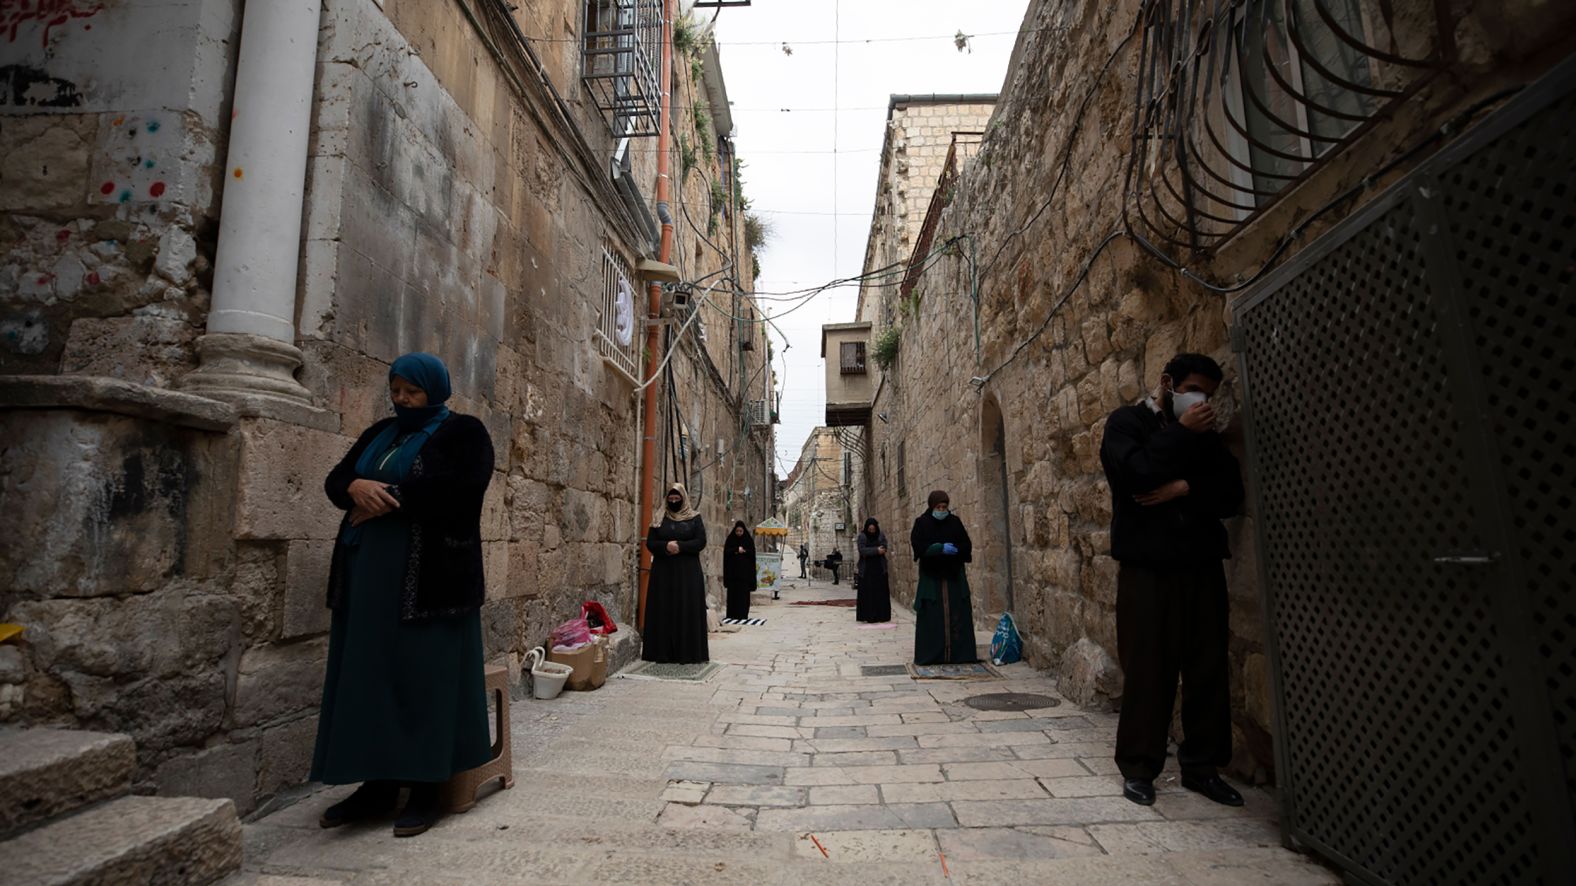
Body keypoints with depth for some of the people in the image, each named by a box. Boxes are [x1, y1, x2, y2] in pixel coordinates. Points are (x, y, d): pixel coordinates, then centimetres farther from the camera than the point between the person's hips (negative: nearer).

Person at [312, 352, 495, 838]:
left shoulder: (463, 432, -2)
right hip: (369, 572, 7)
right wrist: (357, 487, -11)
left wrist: (388, 499, -13)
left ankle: (426, 787, 8)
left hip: (429, 576, -7)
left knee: (425, 677, -2)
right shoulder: (379, 433, 19)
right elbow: (335, 479, 13)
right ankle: (377, 784, 19)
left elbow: (456, 489, -18)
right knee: (368, 675, 9)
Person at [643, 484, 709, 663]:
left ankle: (687, 651, 2)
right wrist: (666, 546, -17)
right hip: (663, 571, 2)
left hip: (688, 571, -2)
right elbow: (650, 542, 3)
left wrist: (680, 546, -18)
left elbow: (701, 542, -5)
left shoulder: (695, 518, 4)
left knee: (687, 610, -3)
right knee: (663, 609, 1)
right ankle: (662, 651, 7)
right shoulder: (659, 518, 9)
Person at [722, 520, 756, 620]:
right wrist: (737, 550, -16)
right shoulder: (730, 539, 4)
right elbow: (726, 552, -4)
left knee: (744, 593, -3)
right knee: (732, 593, -1)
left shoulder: (749, 540, 4)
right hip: (732, 571, 1)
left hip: (745, 572, 0)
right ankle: (732, 615, 3)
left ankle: (743, 615, 0)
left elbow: (752, 554, 0)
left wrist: (743, 551, -15)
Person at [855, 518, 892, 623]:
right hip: (866, 569, -2)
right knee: (867, 592, -2)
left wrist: (869, 552, -15)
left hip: (880, 568, 2)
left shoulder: (881, 535, 4)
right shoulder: (862, 536, -2)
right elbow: (862, 550, -15)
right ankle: (868, 616, 0)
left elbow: (884, 549, -8)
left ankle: (882, 615, 6)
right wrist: (876, 550, -19)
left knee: (881, 592, 1)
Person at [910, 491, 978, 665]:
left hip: (954, 576, 2)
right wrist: (941, 548, -21)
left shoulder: (955, 522, 6)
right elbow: (919, 546, -10)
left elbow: (967, 546, 4)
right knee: (932, 616, -3)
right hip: (931, 576, -2)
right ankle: (930, 655, 3)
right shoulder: (922, 523, -1)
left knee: (958, 614, 0)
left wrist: (955, 549, -16)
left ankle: (959, 653, 8)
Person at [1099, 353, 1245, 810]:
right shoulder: (1126, 423, 4)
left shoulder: (1205, 434, 17)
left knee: (1209, 669, 5)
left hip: (1202, 568, 5)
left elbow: (1231, 493, 5)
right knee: (1147, 672, -2)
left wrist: (1184, 488, -12)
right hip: (1146, 569, -5)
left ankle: (1202, 765, 20)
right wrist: (1182, 434, -8)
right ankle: (1137, 768, 9)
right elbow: (1138, 473, -15)